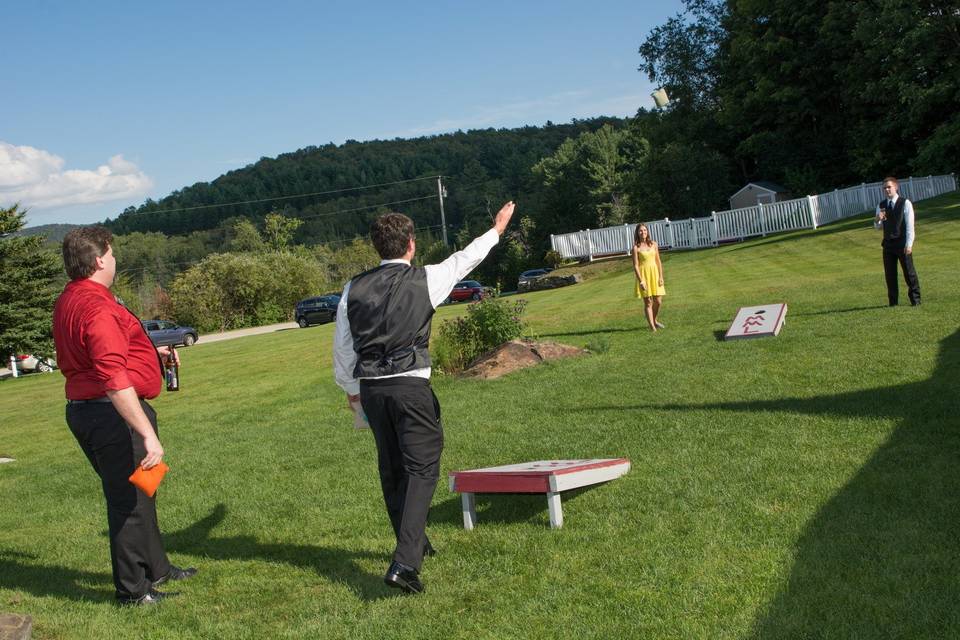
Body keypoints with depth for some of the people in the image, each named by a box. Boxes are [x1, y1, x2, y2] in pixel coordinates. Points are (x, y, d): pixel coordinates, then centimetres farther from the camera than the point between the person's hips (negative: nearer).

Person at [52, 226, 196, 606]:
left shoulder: (66, 302, 12)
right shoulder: (98, 306, -21)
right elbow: (114, 379, -30)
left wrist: (150, 353, 28)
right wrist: (148, 434, -32)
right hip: (112, 414, -11)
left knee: (136, 496, 22)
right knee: (130, 502, 1)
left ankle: (155, 568, 36)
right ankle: (132, 591, 12)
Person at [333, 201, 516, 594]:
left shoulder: (354, 289, 5)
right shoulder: (424, 280, -4)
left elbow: (342, 346, 12)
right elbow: (465, 259, 14)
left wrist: (351, 388, 28)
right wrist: (497, 229, 31)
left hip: (371, 388, 5)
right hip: (410, 385, -5)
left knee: (392, 469, 17)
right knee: (422, 466, -3)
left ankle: (414, 544, 35)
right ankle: (405, 561, -17)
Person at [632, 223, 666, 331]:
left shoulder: (653, 244, 6)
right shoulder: (636, 247, -6)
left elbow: (658, 261, 8)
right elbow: (635, 265, -9)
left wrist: (661, 276, 1)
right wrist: (641, 281, -15)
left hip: (655, 273, 4)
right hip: (644, 274, -4)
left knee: (657, 301, 5)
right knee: (648, 302, 0)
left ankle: (655, 321, 29)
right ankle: (652, 326, 6)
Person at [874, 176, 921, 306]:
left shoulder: (905, 203, -4)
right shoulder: (881, 206, 9)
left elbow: (910, 225, -7)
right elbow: (878, 227, 12)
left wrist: (909, 244, -13)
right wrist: (877, 219, -12)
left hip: (902, 243, -4)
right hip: (888, 243, 4)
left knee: (909, 272, 0)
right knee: (889, 273, 6)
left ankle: (915, 299, 11)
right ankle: (893, 301, 15)